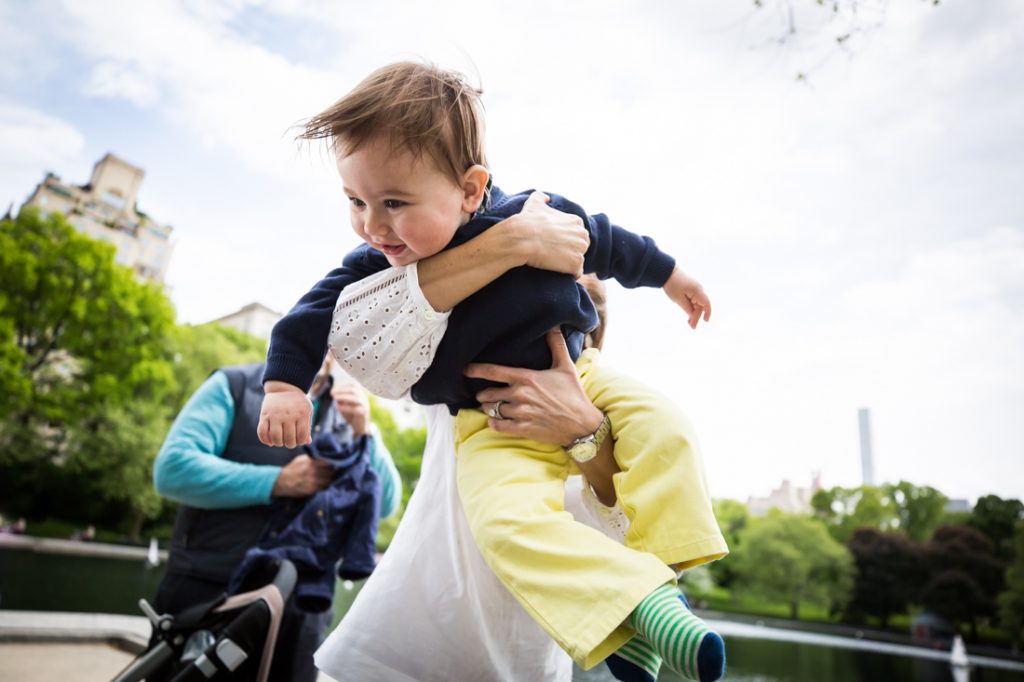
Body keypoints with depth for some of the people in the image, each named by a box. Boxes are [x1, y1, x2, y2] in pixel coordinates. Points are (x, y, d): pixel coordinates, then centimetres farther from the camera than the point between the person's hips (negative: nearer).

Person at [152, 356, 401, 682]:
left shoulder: (345, 413, 8)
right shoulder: (233, 386, 0)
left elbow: (385, 504, 0)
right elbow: (172, 468, -14)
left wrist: (363, 433, -14)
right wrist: (277, 482, -18)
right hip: (204, 595, -2)